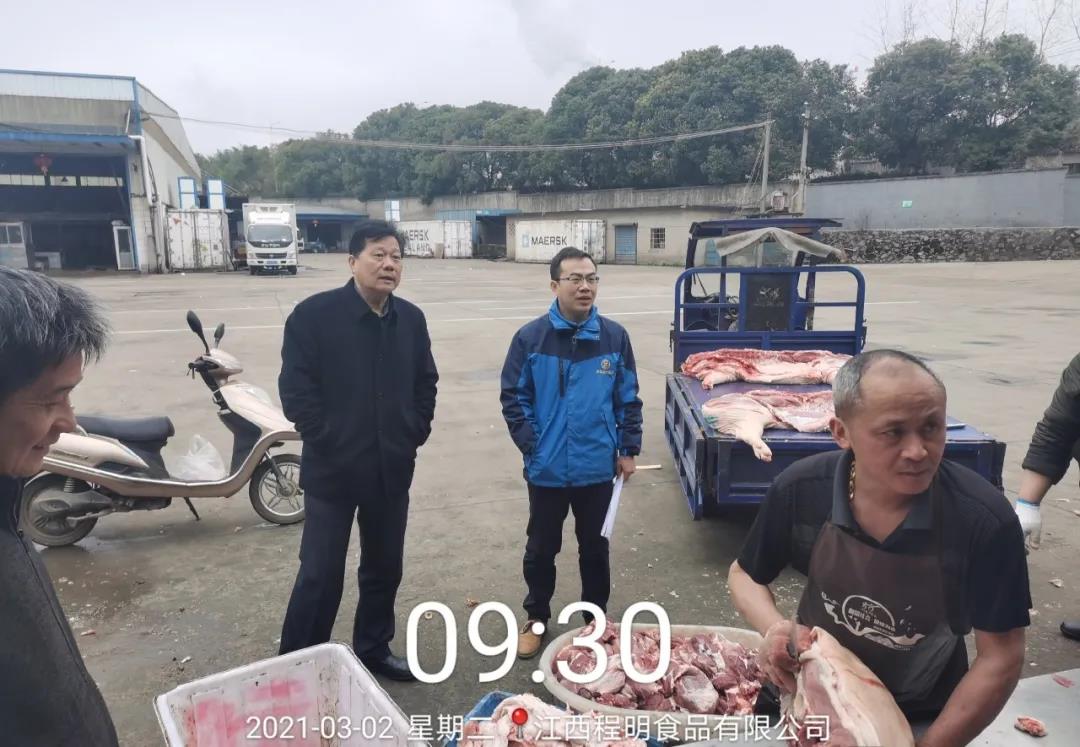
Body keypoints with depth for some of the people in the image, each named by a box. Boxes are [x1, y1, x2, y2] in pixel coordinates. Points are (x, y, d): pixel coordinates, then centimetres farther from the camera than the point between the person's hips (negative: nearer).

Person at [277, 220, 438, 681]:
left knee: (385, 568, 17)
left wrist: (416, 434, 4)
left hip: (392, 469, 5)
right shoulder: (314, 314, -11)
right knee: (320, 574, 3)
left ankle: (373, 650, 36)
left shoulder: (411, 319, 4)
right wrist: (325, 440, -13)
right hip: (333, 469, -5)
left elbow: (426, 383, 13)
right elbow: (295, 388, -13)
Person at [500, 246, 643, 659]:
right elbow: (513, 398, -4)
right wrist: (533, 446, -8)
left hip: (597, 468, 1)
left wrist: (628, 448, 3)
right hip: (547, 469, -1)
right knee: (541, 548, 15)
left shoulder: (615, 337, -4)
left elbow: (628, 398, 4)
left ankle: (596, 617, 38)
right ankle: (536, 619, 35)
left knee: (594, 547, 18)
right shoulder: (530, 337, -9)